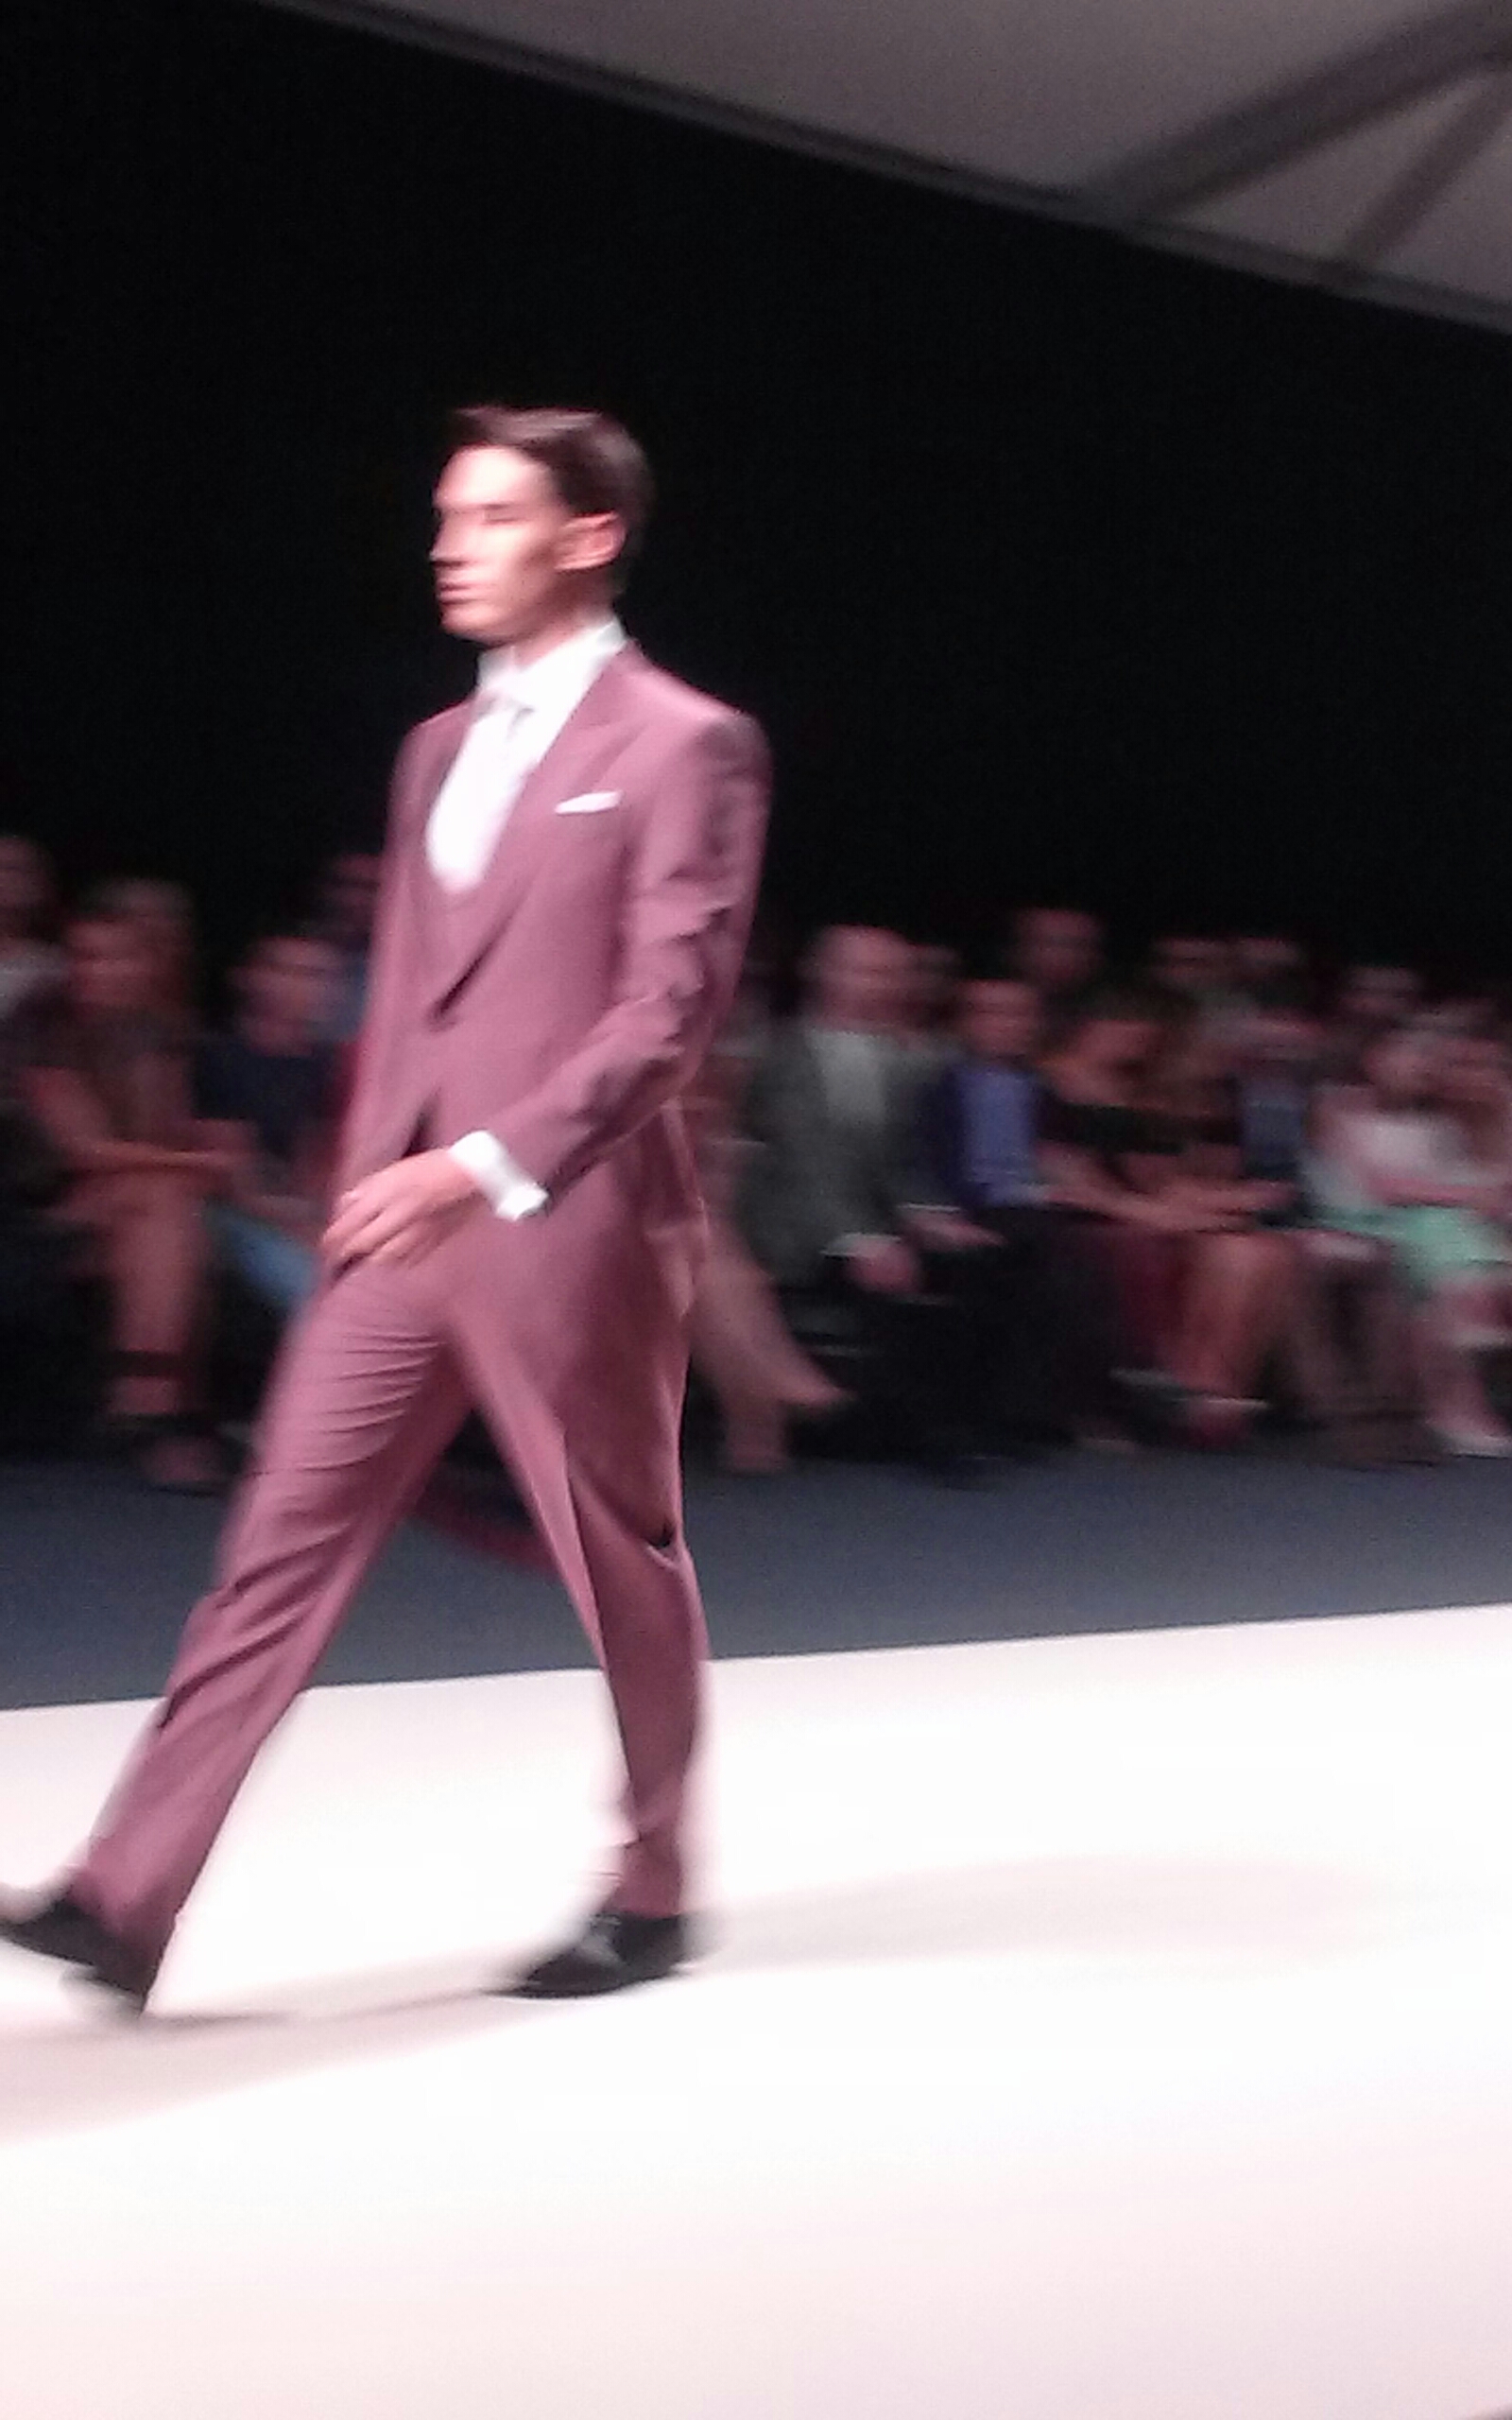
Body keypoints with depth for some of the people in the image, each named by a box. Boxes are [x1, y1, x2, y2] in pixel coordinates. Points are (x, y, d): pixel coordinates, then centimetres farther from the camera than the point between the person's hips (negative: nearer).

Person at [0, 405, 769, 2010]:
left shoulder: (683, 747, -7)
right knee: (280, 1546, 1)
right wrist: (368, 1174, 15)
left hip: (571, 1228, -6)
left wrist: (486, 1165, -23)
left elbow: (671, 1004, -15)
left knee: (622, 1569, 8)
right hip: (403, 1222, 7)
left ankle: (651, 1900, 27)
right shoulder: (440, 750, 17)